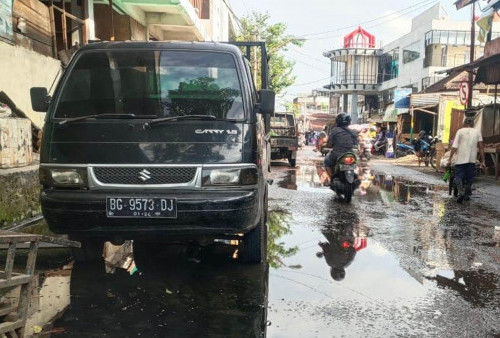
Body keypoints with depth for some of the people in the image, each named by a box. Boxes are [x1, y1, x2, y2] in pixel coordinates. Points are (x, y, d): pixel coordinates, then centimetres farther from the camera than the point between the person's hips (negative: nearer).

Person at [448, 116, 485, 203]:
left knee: (458, 176, 1)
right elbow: (481, 146, 2)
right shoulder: (477, 132, 9)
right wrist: (482, 160, 3)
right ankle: (467, 195, 20)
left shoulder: (460, 131, 2)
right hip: (472, 159, 2)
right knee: (469, 177, 14)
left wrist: (450, 158, -5)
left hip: (460, 159, -2)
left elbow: (454, 147, -7)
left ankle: (460, 192, -20)